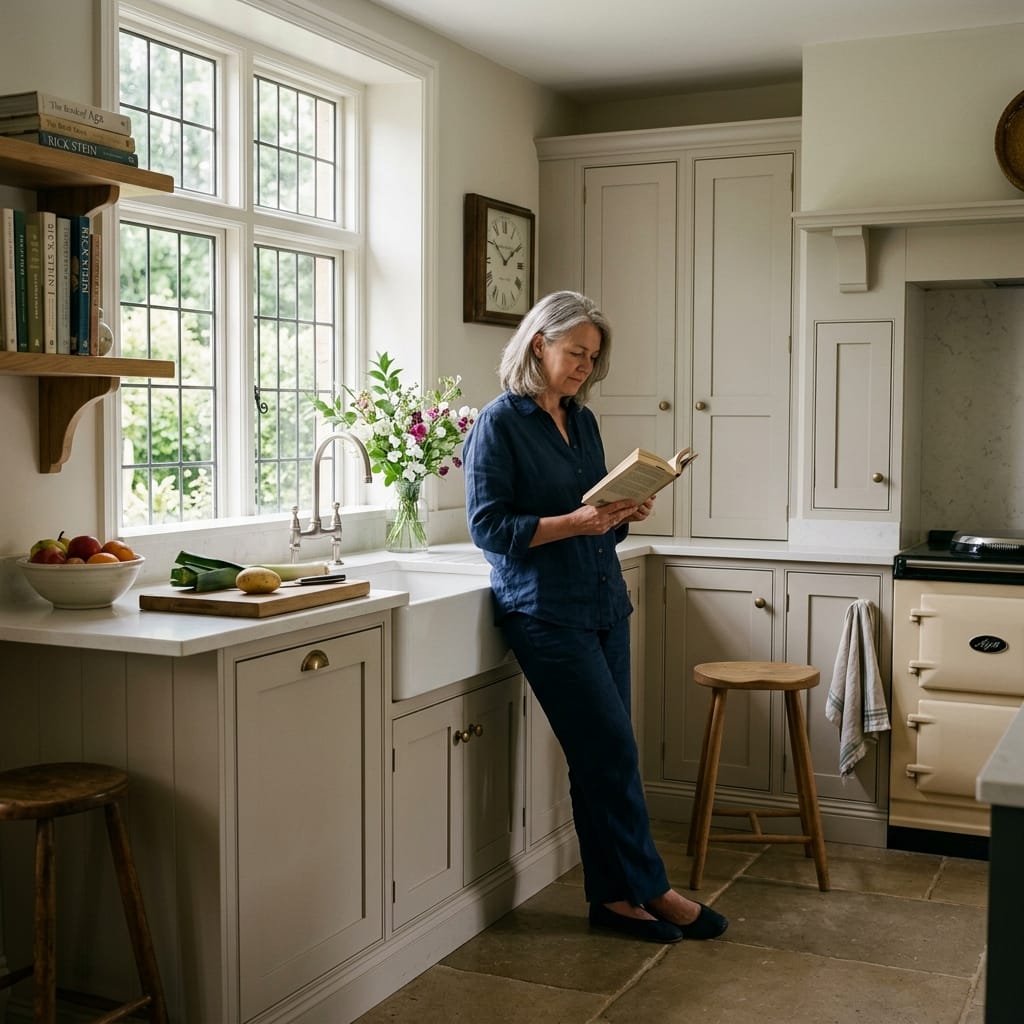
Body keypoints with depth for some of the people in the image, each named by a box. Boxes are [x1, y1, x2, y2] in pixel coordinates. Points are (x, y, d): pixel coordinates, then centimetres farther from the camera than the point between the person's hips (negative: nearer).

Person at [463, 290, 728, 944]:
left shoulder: (583, 420, 14)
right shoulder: (499, 425, -8)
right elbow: (488, 528, -13)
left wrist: (624, 515, -3)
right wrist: (573, 523, -21)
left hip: (604, 602, 7)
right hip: (547, 613, -7)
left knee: (602, 755, 9)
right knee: (613, 749, -5)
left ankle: (612, 895, 18)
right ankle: (651, 888, 9)